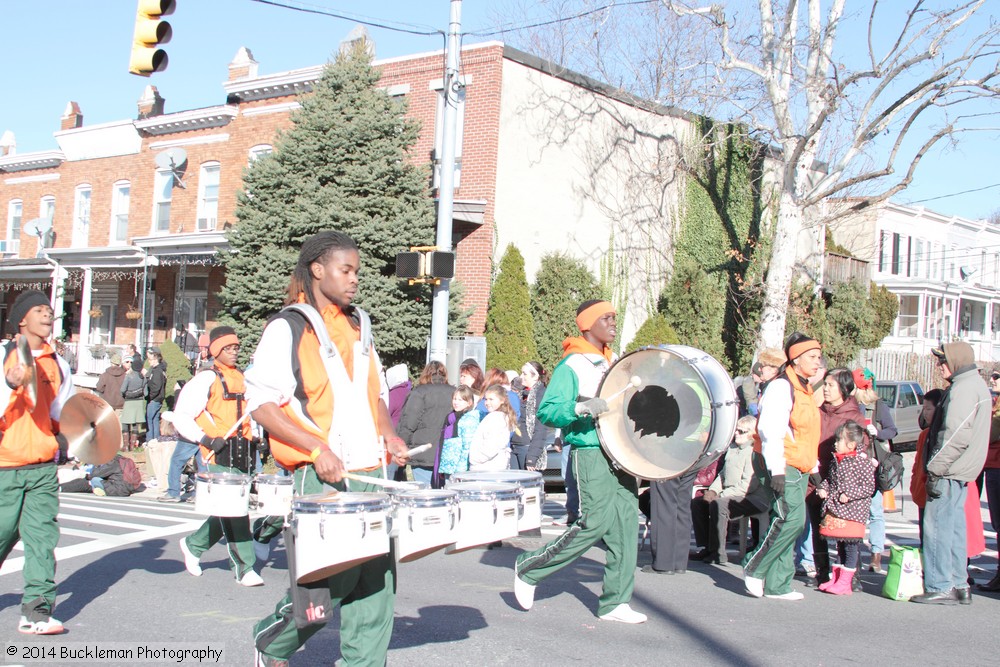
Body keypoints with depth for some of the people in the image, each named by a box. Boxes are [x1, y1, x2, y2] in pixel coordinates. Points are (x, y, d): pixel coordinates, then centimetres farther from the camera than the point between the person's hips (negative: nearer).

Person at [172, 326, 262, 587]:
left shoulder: (242, 380, 19)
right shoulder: (205, 380, -2)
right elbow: (181, 417, -5)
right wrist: (206, 439, -17)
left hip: (242, 453, 7)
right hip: (219, 455, -7)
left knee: (228, 511, 11)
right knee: (234, 511, -9)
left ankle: (193, 544, 32)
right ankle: (244, 568, -4)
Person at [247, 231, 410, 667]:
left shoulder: (359, 324, 16)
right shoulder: (287, 329, -5)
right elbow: (262, 404, -9)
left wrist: (389, 434, 8)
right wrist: (317, 450, -19)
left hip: (370, 470, 6)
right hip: (321, 477, -6)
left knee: (377, 578, 4)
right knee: (333, 583, -5)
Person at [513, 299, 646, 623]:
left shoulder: (612, 362, 18)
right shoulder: (572, 365, -7)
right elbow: (546, 411, -14)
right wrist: (581, 408, -28)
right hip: (590, 454, -8)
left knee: (625, 523, 2)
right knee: (595, 523, -13)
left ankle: (615, 602, 10)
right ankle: (529, 569, 6)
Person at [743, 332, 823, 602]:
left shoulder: (805, 389, 19)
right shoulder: (781, 387, -12)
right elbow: (770, 430, -19)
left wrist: (814, 468, 23)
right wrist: (776, 470, -23)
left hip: (799, 468, 9)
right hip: (784, 465, -9)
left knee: (789, 523, 7)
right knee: (791, 520, -16)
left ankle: (777, 585, 11)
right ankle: (754, 569, -2)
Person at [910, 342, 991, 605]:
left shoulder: (964, 388, -15)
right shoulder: (977, 385, 19)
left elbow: (956, 435, -23)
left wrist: (936, 468, -19)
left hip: (950, 473, -11)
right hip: (961, 473, 11)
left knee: (937, 527, -7)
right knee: (954, 527, 14)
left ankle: (940, 587, -5)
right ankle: (958, 585, 19)